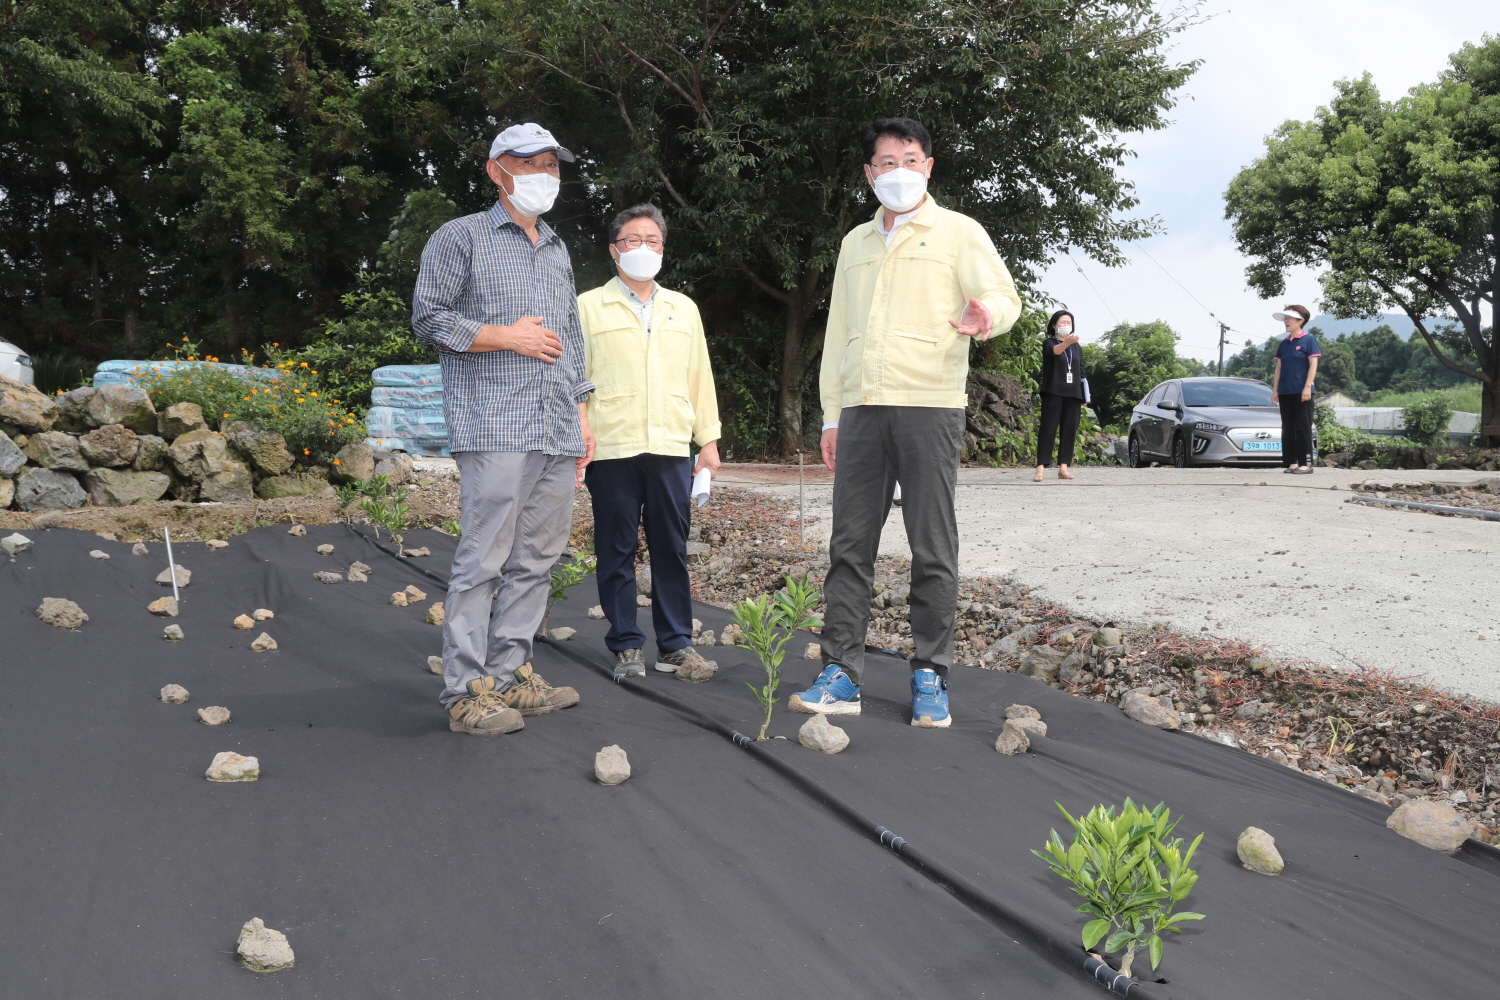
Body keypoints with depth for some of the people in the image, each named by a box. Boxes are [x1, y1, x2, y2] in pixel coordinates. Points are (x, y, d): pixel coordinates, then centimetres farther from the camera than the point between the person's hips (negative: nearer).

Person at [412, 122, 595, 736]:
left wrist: (581, 416, 19)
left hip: (557, 433, 7)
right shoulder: (462, 237, 4)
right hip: (494, 427, -7)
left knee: (536, 558, 6)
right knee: (484, 559, -10)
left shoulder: (558, 252, 25)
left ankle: (509, 674, 14)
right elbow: (427, 317, -3)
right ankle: (467, 690, -4)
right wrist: (505, 336, -10)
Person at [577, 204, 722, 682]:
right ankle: (626, 647, 12)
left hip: (671, 447, 2)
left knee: (672, 550, 4)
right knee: (616, 552, 2)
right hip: (611, 448, -2)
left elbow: (700, 376, 17)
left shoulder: (683, 309, 17)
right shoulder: (588, 307, 8)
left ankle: (676, 645, 13)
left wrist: (709, 439, 11)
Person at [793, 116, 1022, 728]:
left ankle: (930, 679, 5)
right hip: (861, 408, 5)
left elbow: (1003, 294, -3)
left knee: (933, 549, -2)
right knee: (849, 545, 2)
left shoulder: (958, 233, 7)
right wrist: (831, 414, 16)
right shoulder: (855, 243, 21)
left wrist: (986, 315, -28)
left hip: (929, 407, -4)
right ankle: (841, 677, 6)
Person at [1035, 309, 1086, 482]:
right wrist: (1066, 343, -43)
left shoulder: (1077, 348, 20)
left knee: (1070, 430, -1)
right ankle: (1041, 467, -14)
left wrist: (1085, 396, 12)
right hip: (1053, 392, -5)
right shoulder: (1049, 344, 3)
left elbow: (1082, 372, 20)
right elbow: (1055, 351, -21)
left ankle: (1063, 467, -1)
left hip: (1073, 394, 5)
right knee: (1048, 428, -10)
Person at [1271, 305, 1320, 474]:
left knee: (1303, 428, -5)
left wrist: (1307, 387, -15)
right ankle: (1291, 463, 10)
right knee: (1288, 428, 6)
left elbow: (1313, 365, -8)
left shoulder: (1308, 340, -3)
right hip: (1285, 392, 6)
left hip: (1301, 392, -6)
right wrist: (1276, 390, 9)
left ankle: (1306, 463, -4)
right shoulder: (1283, 344, 14)